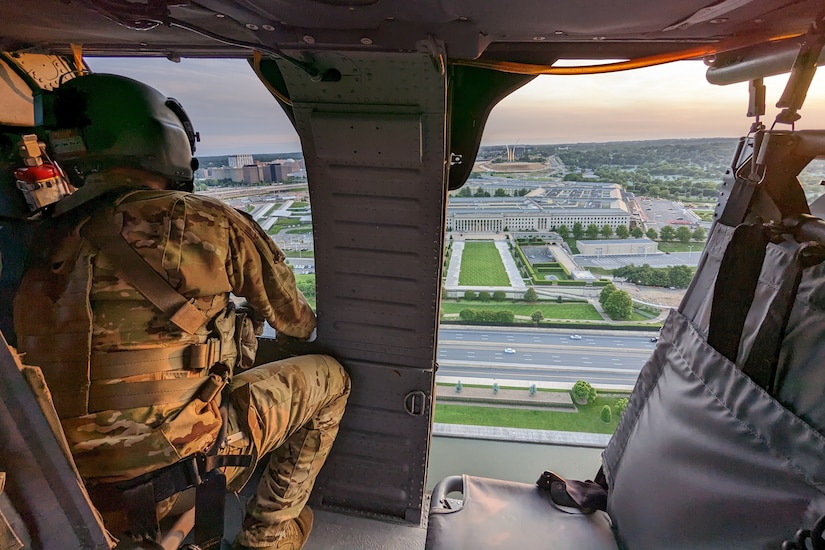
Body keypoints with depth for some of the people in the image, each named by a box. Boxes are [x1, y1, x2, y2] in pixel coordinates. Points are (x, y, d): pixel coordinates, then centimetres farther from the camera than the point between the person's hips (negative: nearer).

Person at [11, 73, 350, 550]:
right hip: (170, 451, -7)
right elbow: (291, 317, -2)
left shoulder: (50, 237, 4)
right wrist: (313, 329, 23)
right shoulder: (210, 222, -16)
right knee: (328, 379, 8)